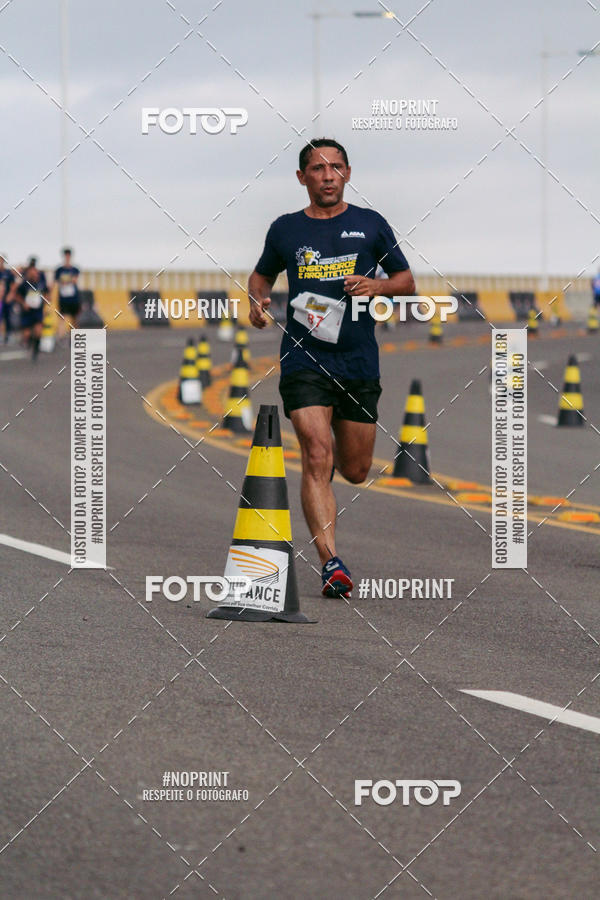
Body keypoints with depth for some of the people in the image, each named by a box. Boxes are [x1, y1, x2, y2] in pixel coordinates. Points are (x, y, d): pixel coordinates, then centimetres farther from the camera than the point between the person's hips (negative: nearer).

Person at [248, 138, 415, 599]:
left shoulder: (370, 224, 6)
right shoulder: (286, 229, 7)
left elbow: (407, 280, 12)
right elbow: (262, 274, 24)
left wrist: (376, 286, -9)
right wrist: (258, 299, 2)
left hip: (359, 362, 2)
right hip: (304, 360, -1)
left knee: (355, 471, 10)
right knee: (316, 458, -18)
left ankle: (333, 452, 48)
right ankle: (332, 563, -21)